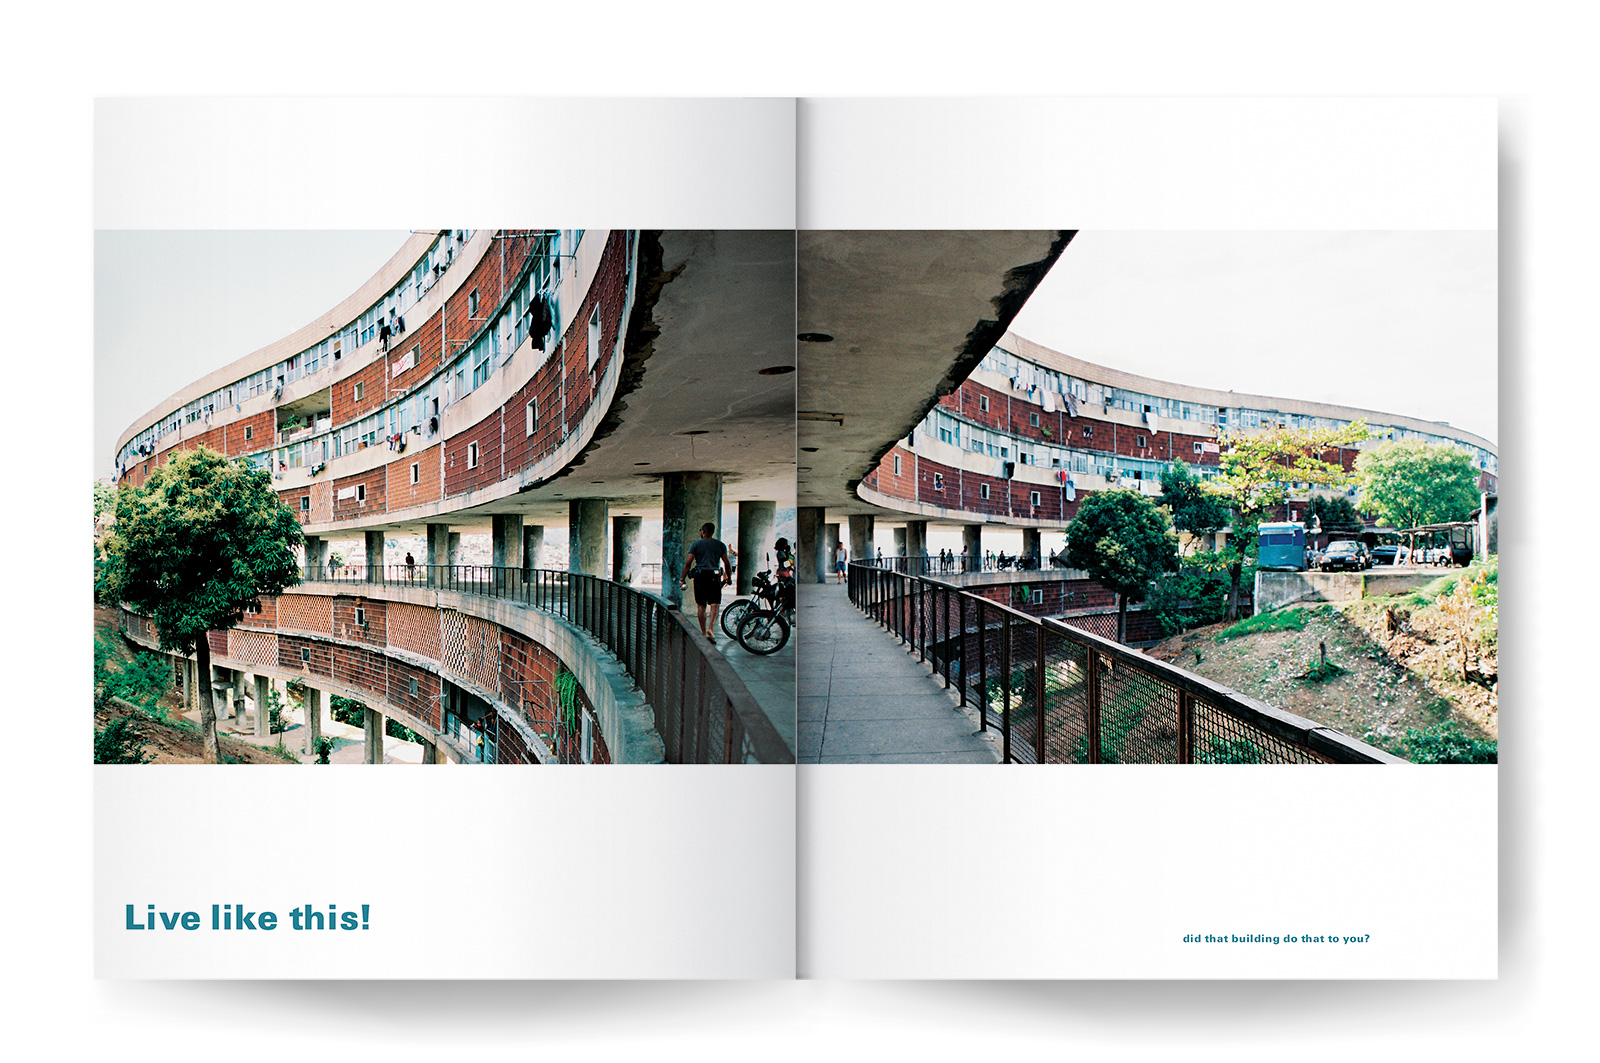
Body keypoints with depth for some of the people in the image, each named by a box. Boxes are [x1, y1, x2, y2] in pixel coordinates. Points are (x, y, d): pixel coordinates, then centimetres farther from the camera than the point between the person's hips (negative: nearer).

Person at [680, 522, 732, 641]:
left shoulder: (696, 544, 3)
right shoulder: (720, 544, 8)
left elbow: (688, 563, -2)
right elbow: (727, 563, 7)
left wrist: (683, 579, 2)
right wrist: (729, 578, 19)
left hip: (699, 576, 0)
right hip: (714, 577, 0)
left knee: (701, 606, 8)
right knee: (715, 604, 0)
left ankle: (703, 632, 12)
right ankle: (711, 628, -22)